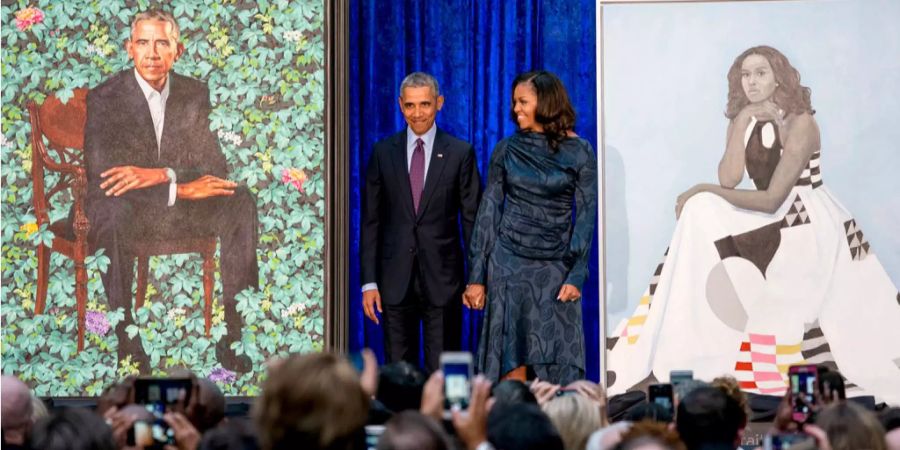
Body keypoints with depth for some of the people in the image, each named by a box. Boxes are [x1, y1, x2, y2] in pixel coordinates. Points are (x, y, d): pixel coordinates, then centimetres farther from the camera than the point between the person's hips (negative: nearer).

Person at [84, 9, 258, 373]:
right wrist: (181, 188, -28)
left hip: (179, 206, 4)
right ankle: (126, 340, -32)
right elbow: (100, 177, -21)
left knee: (241, 202, -21)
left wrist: (162, 175, -24)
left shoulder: (194, 94, 3)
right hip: (126, 211, -4)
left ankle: (231, 334, -20)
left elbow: (215, 165, -3)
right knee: (112, 211, -39)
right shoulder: (104, 99, -10)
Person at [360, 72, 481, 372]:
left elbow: (472, 219, 2)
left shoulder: (460, 153, 2)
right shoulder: (383, 153, 6)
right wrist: (369, 282, 1)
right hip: (395, 280, 2)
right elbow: (371, 221, 6)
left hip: (442, 280, -2)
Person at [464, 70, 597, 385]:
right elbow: (488, 211, 5)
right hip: (509, 262, 1)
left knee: (558, 365, -2)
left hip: (555, 267, -1)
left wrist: (576, 276, -9)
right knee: (512, 362, -2)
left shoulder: (578, 152, 0)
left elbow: (586, 215, 0)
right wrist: (477, 277, 0)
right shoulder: (507, 150, 4)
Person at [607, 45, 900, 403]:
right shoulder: (743, 121, 6)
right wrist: (742, 123, -14)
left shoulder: (800, 124, -15)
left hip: (812, 226, -7)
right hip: (770, 221, 7)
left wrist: (703, 190, -16)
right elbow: (729, 180, -10)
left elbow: (771, 200, -20)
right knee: (700, 211, -14)